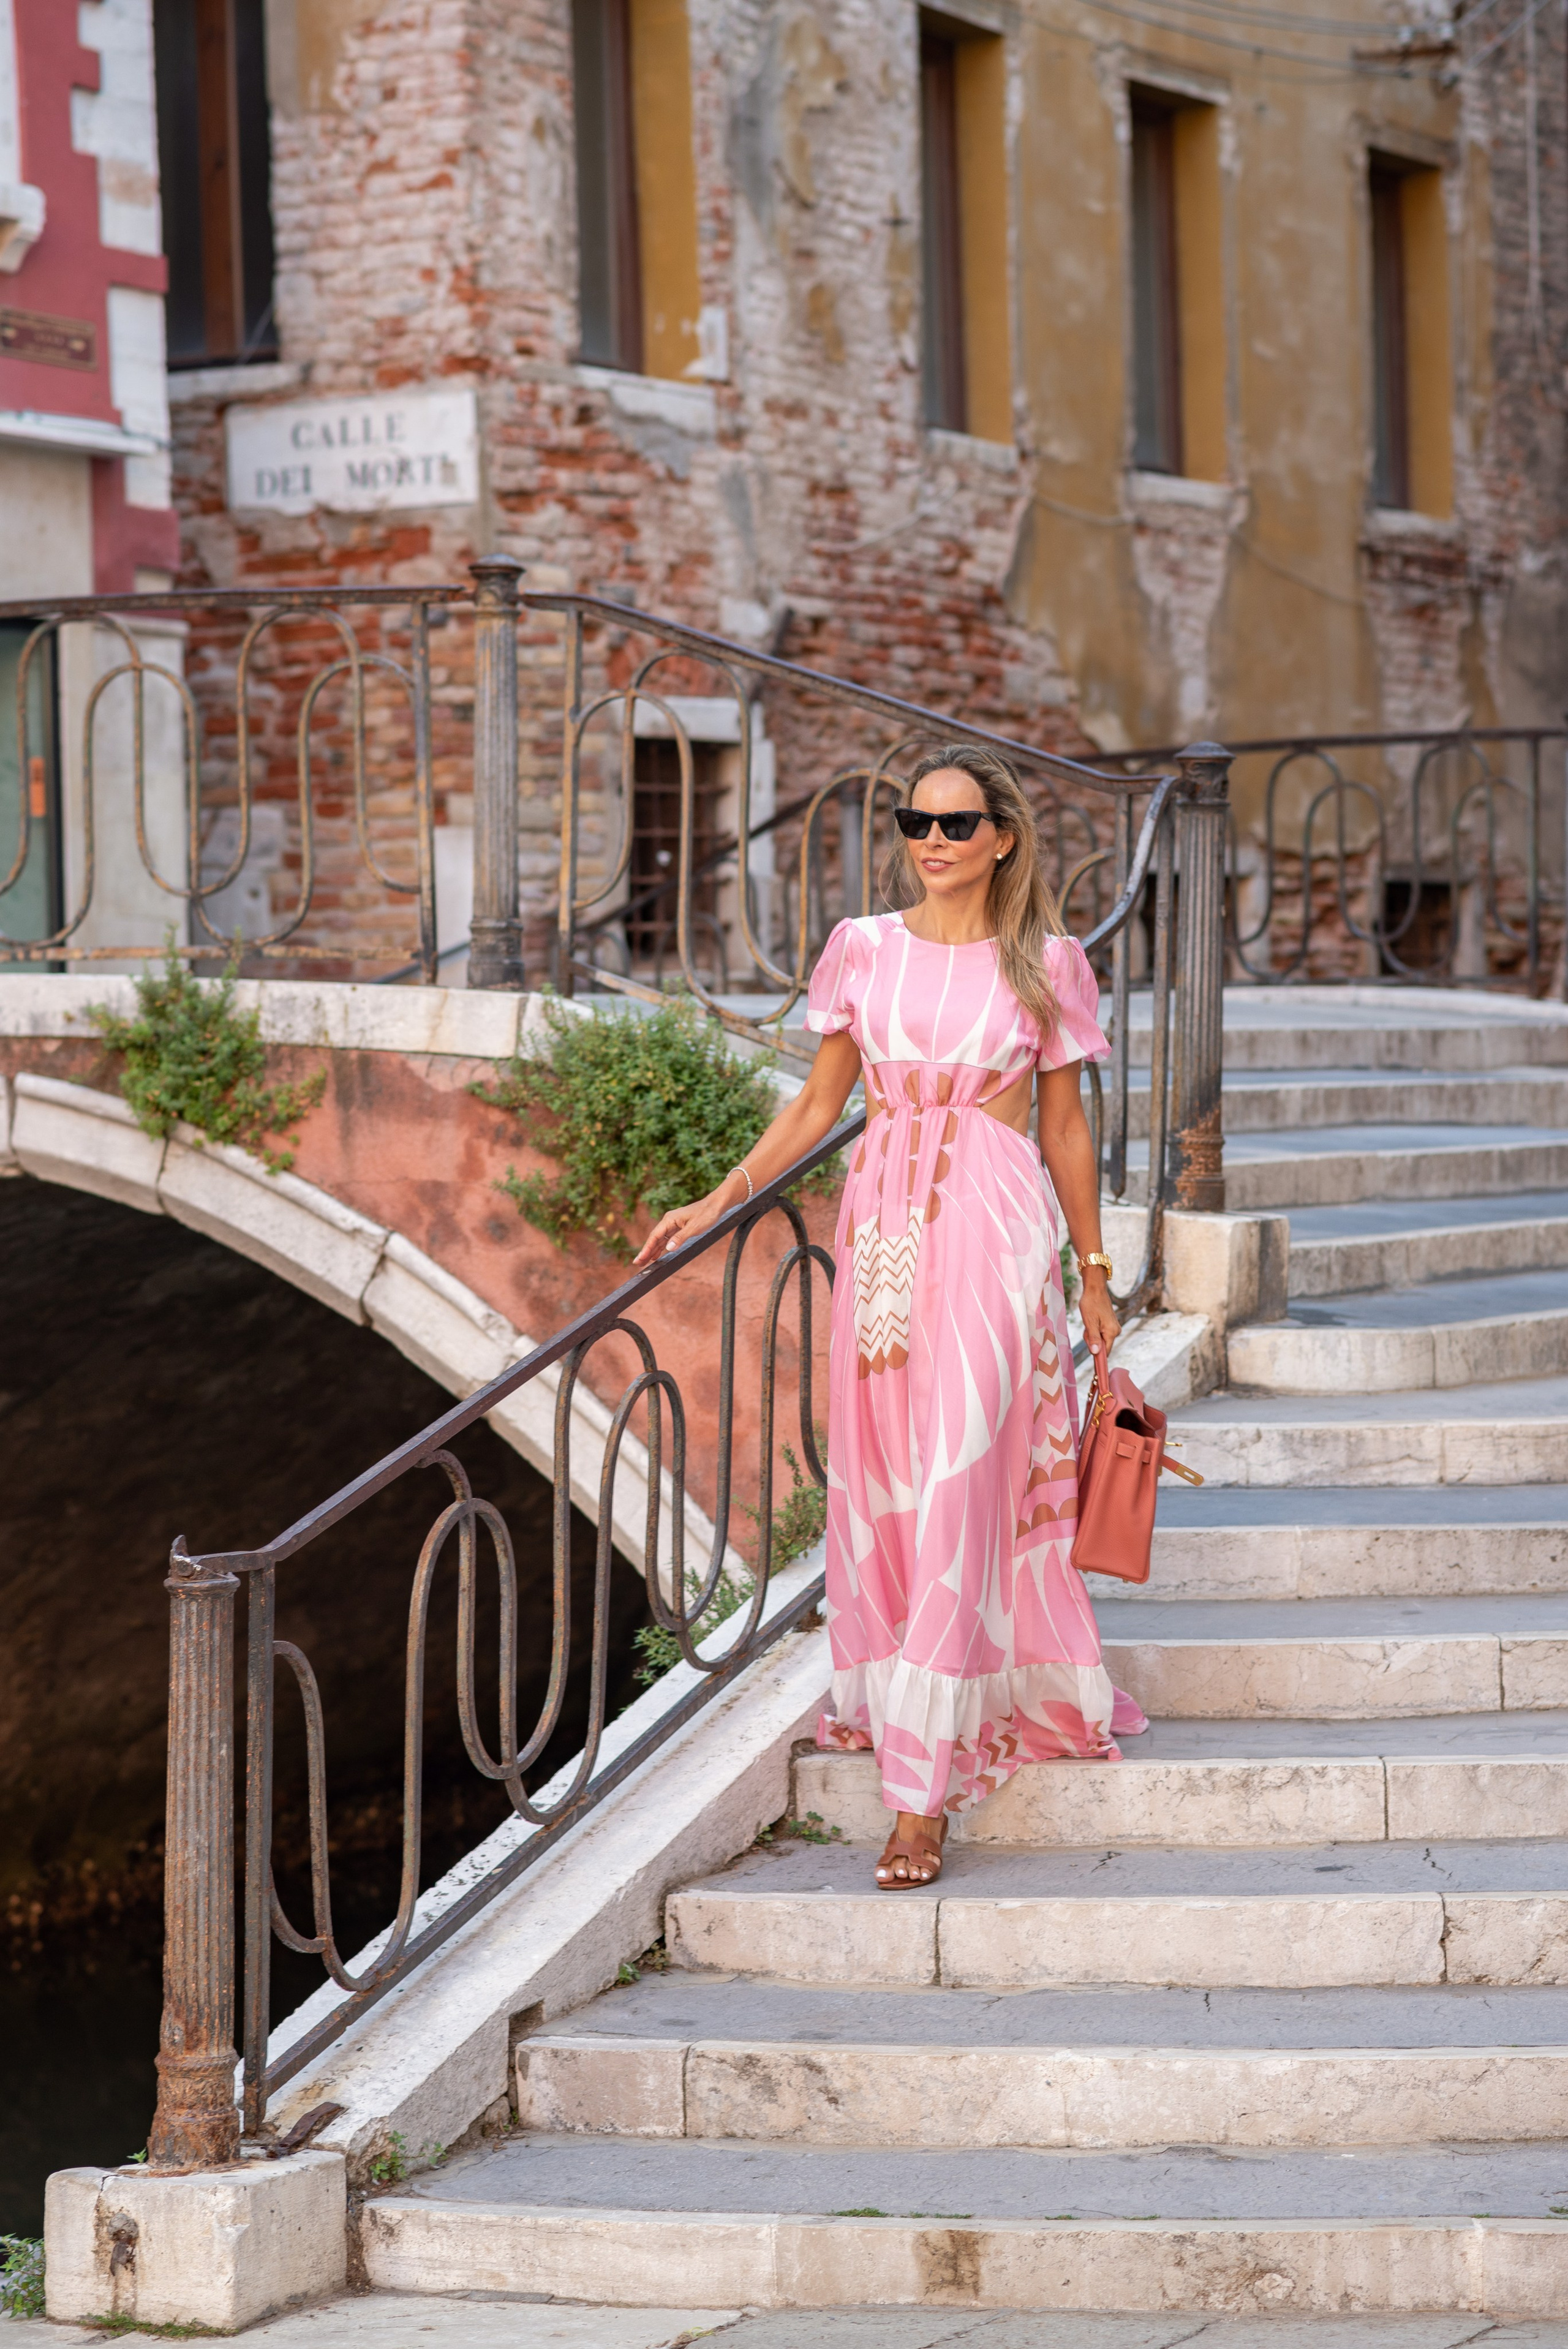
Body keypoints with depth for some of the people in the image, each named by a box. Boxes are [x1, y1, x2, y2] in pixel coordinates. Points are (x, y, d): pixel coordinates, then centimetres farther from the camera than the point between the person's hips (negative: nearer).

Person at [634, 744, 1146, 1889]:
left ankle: (923, 1794, -10)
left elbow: (1066, 1129, 8)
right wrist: (718, 1202, 6)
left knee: (962, 1490, -9)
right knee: (884, 1481, 5)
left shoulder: (1046, 965, 2)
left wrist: (1095, 1275, 10)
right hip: (885, 1228, 3)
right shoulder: (863, 949, 6)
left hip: (998, 1233, -3)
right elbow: (819, 1104, 13)